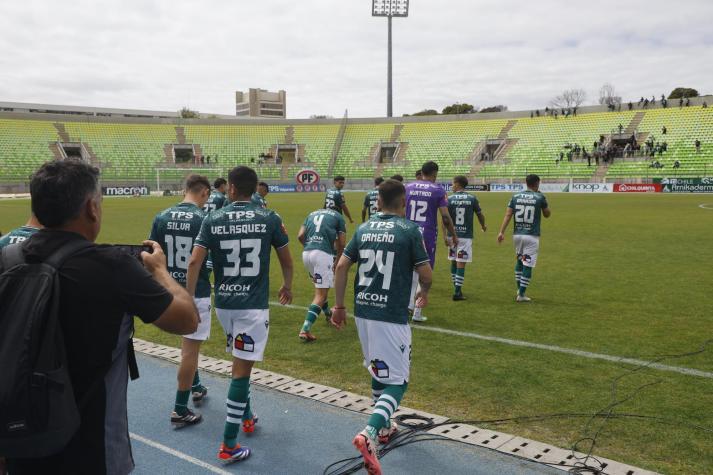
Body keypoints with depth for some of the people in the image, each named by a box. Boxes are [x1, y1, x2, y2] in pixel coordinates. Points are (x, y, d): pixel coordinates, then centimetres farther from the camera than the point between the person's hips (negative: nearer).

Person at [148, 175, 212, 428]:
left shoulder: (161, 217, -1)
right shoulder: (205, 219, -15)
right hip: (196, 292, -5)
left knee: (187, 341, 26)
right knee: (190, 349, 3)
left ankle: (196, 388, 39)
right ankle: (180, 411, 9)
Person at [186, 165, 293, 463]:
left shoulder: (212, 220, 0)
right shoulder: (269, 219, -4)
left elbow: (194, 262, -6)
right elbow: (286, 261, 5)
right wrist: (287, 286, 24)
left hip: (224, 303, 3)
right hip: (253, 304, -3)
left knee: (240, 362, 24)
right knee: (241, 369, -1)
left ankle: (247, 417, 39)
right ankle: (228, 444, 2)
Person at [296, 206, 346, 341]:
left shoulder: (312, 214, 24)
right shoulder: (338, 217, 12)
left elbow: (300, 236, 11)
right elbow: (341, 244, 7)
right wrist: (337, 261, 20)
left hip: (306, 253, 5)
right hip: (323, 254, -5)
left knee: (320, 287, 28)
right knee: (321, 295, -2)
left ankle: (328, 313, 45)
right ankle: (305, 330, -13)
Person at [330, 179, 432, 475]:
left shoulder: (364, 229, 7)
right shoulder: (409, 230, -7)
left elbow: (342, 266, 4)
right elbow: (425, 274, -6)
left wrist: (339, 305, 12)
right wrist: (424, 293, 16)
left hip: (363, 311, 6)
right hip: (391, 316, -6)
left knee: (379, 373, 24)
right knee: (397, 382, 0)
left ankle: (383, 427, 38)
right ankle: (368, 434, -20)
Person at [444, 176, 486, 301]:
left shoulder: (449, 199, -2)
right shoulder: (472, 199, -1)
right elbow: (480, 215, 9)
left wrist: (445, 236, -6)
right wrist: (483, 226, 29)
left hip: (452, 235, 1)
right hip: (466, 236, -1)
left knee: (453, 261, 16)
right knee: (461, 264, 0)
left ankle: (457, 288, 26)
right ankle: (457, 292, -3)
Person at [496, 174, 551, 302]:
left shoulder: (516, 196, 5)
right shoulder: (540, 197, -4)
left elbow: (508, 215, -2)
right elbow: (547, 214, 10)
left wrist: (501, 232, -3)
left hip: (517, 234, 4)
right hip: (532, 236, -4)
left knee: (519, 260, 22)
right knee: (527, 264, 1)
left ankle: (519, 289, 24)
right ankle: (521, 294, 1)